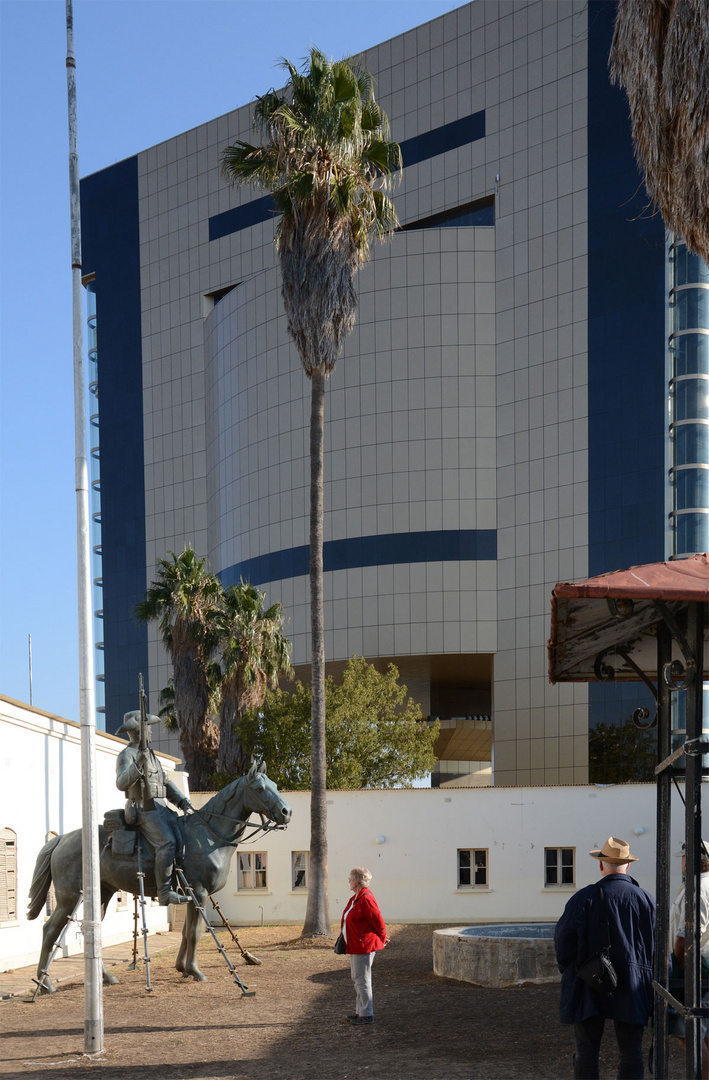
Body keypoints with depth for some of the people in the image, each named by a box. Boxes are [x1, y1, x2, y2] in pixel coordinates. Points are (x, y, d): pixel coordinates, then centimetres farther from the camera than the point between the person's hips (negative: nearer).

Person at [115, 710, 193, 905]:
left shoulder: (150, 755, 25)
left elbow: (166, 783, 27)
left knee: (181, 841, -10)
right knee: (167, 843, -27)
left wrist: (182, 801, 13)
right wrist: (137, 765, -32)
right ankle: (164, 892, -27)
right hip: (144, 810, -9)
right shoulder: (127, 755, -2)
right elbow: (122, 783, -18)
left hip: (161, 809, 9)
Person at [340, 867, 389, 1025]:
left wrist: (382, 938, -3)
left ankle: (367, 1015, 1)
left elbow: (378, 921, -17)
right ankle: (361, 1012, 25)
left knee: (362, 980, -5)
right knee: (357, 979, 16)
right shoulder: (356, 898, 12)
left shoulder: (366, 899, -20)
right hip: (355, 946, 11)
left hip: (364, 946, -11)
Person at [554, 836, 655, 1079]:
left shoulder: (584, 898, -8)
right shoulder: (645, 900, -1)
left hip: (589, 986, -1)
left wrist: (568, 970, 10)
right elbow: (657, 946, 2)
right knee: (631, 1051, 7)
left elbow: (563, 939, -6)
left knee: (586, 1050, 5)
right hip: (632, 987, 2)